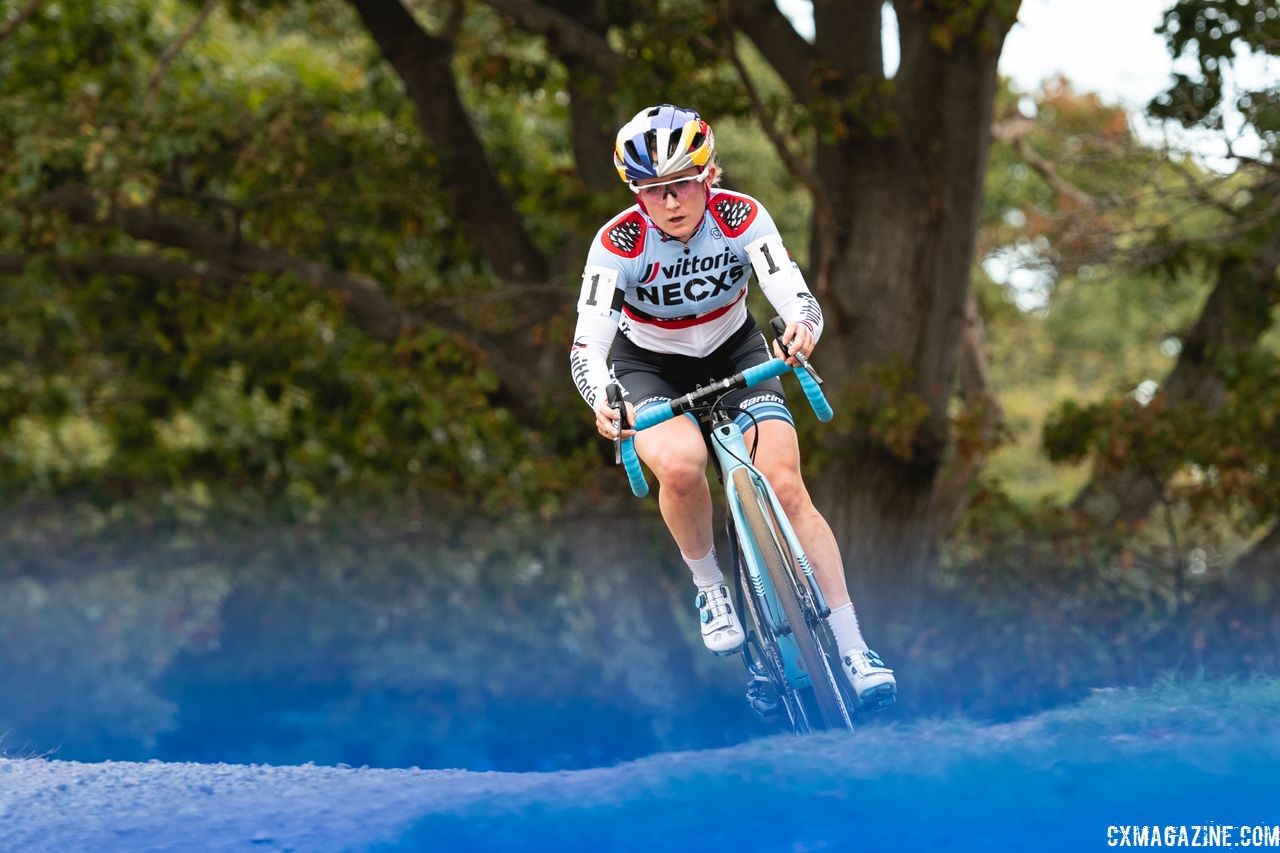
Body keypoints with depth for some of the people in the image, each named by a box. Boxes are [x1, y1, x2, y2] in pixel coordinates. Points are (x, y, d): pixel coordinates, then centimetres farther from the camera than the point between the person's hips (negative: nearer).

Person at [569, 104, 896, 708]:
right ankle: (709, 588, -6)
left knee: (786, 488, -17)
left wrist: (802, 326, -56)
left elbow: (798, 299, -31)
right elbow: (587, 346, -32)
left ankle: (852, 650, -13)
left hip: (734, 353, 1)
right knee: (681, 465, -34)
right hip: (650, 367, -1)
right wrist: (602, 402, -53)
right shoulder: (617, 244, -26)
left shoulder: (742, 219, -23)